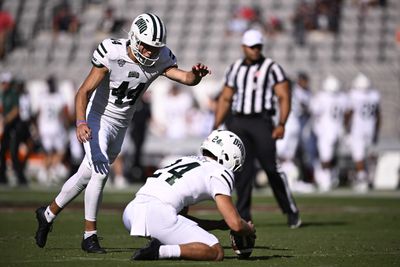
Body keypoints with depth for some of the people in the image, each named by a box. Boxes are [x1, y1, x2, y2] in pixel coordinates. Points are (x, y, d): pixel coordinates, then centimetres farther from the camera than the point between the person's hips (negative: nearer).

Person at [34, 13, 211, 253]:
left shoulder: (160, 59, -11)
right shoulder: (112, 54, -25)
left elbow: (185, 78, -22)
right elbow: (84, 92, -24)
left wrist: (196, 75, -46)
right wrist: (81, 123, -39)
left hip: (121, 125, 5)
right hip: (98, 119, -5)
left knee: (86, 176, 14)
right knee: (100, 172, -20)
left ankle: (48, 214, 33)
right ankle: (90, 235, -9)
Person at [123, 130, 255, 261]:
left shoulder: (185, 160, 31)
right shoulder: (220, 172, 7)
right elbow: (236, 224, 0)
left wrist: (221, 224, 32)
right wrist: (249, 229, 23)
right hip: (158, 214, -8)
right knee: (216, 252, 0)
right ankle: (160, 251, -18)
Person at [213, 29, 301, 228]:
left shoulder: (271, 68, 1)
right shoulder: (235, 69, 15)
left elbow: (284, 97, -4)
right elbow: (225, 99, 20)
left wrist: (281, 124, -16)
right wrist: (216, 127, 13)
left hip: (261, 122, -4)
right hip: (238, 122, 4)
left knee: (271, 168, -7)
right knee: (243, 170, -1)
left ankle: (291, 211, 4)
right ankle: (243, 215, 3)